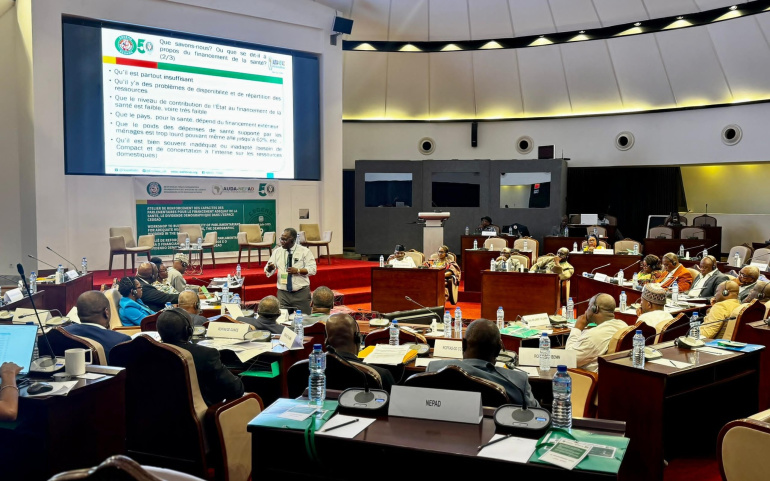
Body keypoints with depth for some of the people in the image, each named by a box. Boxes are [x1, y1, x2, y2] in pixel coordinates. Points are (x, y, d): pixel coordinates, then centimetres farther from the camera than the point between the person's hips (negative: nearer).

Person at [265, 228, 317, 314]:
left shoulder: (305, 251, 0)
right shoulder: (277, 252, 8)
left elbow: (312, 269, -5)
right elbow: (268, 272, 5)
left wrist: (298, 270, -19)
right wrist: (270, 268, -19)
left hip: (301, 293, -2)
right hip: (283, 294, 2)